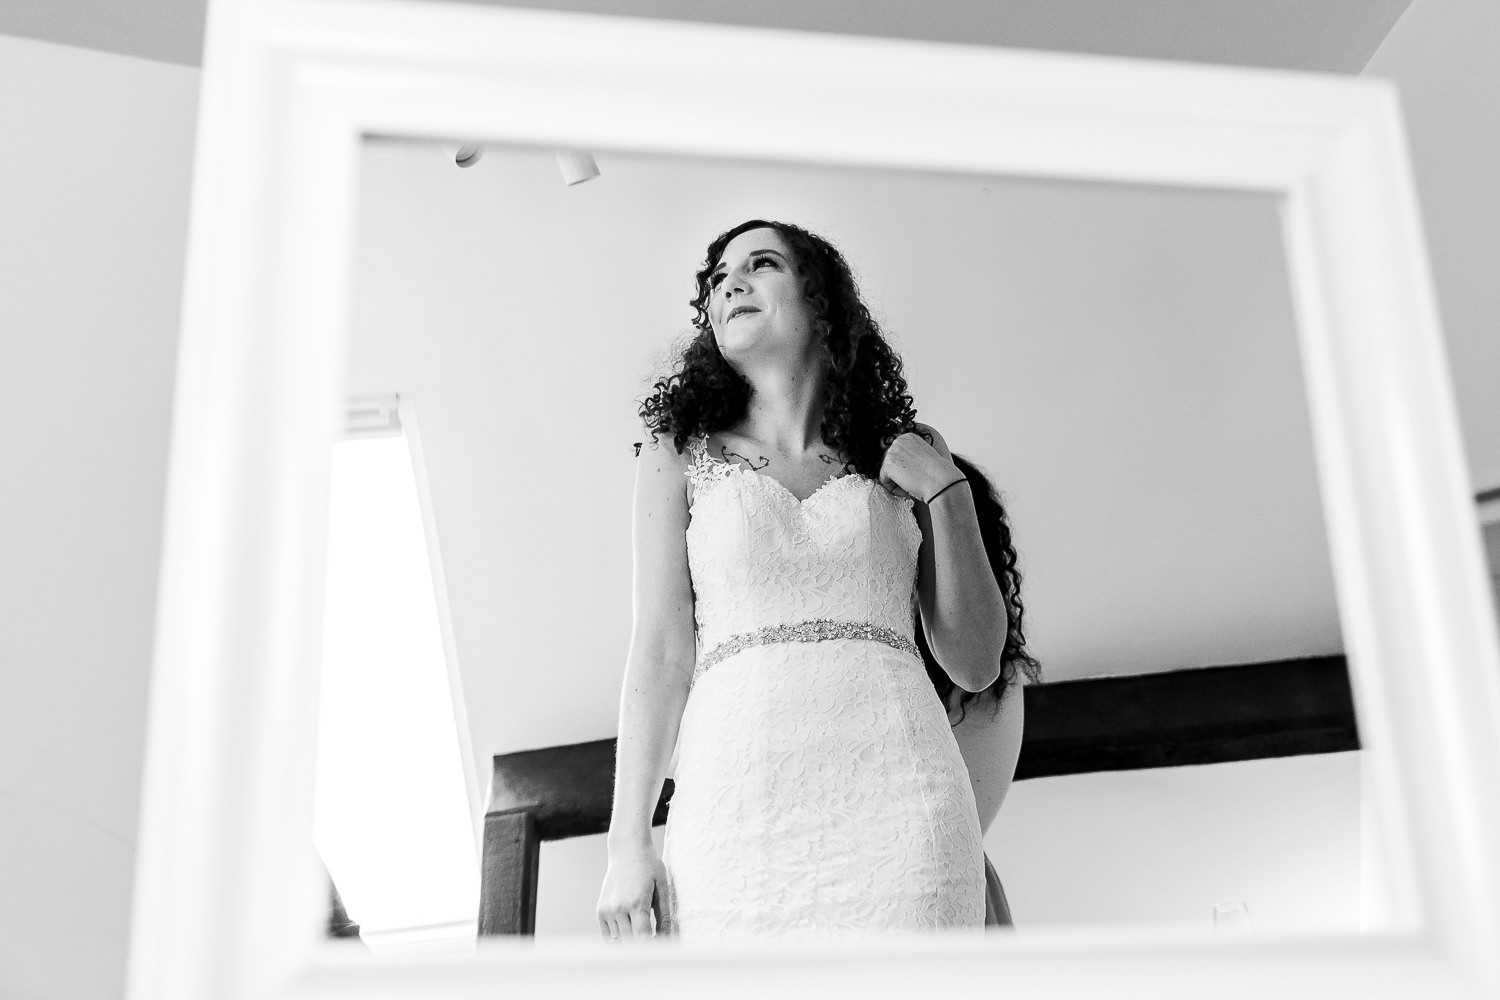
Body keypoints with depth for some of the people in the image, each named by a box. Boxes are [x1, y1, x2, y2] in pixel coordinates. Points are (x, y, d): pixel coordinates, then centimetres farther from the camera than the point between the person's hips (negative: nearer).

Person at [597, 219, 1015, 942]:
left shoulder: (906, 457, 18)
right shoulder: (680, 455, 15)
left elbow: (975, 665, 16)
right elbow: (661, 651, 7)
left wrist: (946, 494, 7)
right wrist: (628, 841, -2)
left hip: (898, 789, 1)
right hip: (738, 795, -1)